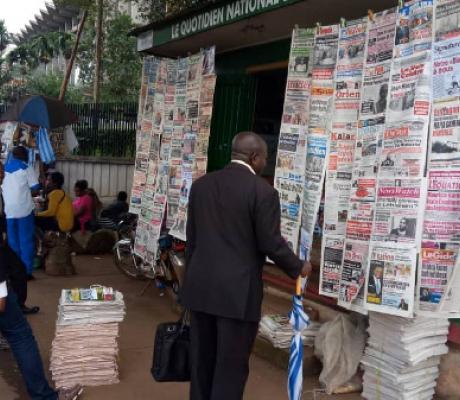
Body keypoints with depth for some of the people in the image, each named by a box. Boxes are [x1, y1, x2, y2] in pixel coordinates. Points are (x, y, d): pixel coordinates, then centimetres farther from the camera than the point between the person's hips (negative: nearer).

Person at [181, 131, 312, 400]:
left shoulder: (201, 184, 7)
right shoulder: (263, 191, -12)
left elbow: (191, 239, 11)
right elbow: (270, 243, -11)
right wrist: (298, 268, 7)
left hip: (200, 287, 6)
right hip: (237, 292, -6)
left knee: (202, 362, 17)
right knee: (231, 367, 5)